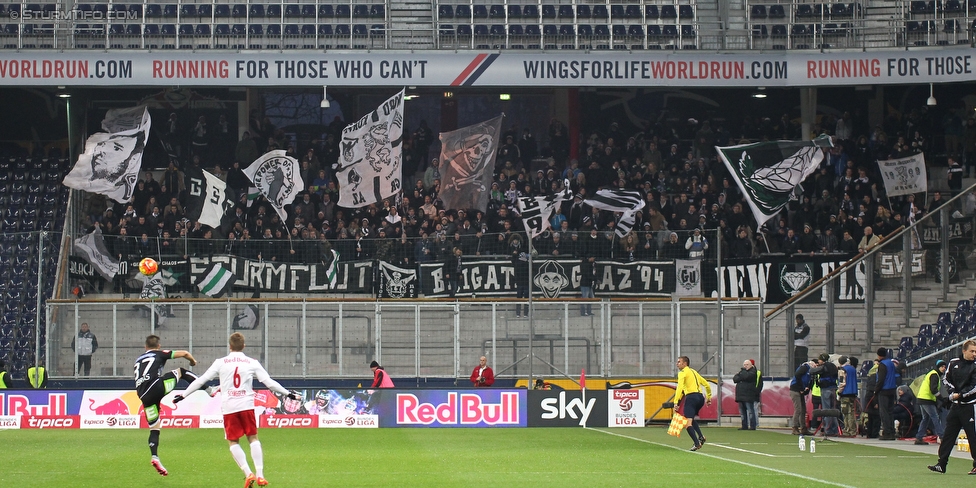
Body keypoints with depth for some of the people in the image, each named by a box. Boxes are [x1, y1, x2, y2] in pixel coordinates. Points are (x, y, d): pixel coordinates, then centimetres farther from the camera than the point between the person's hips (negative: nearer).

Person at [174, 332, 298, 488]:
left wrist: (183, 395, 16)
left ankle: (248, 473, -7)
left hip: (228, 407, 0)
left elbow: (200, 380, 7)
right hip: (246, 405, 0)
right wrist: (288, 393, 16)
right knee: (253, 438, 10)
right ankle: (260, 475, 0)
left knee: (233, 442, 9)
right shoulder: (252, 363, 6)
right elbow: (269, 382, 5)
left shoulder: (220, 363, 5)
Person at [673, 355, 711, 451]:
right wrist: (709, 398, 33)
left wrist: (676, 402, -18)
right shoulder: (694, 372, 24)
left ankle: (697, 443, -22)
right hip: (700, 397, 8)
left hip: (691, 397, -8)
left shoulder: (682, 372, 1)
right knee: (691, 419, 26)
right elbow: (706, 384, 27)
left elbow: (679, 387, -13)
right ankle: (701, 437, 8)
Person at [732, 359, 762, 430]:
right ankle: (744, 426, 13)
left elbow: (746, 376, -20)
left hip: (749, 396, -8)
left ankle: (753, 426, -7)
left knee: (750, 411, -8)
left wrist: (742, 371, -3)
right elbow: (735, 379, 11)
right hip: (741, 395, 8)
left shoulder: (753, 371, -2)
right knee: (742, 412, 8)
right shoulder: (742, 371, 21)